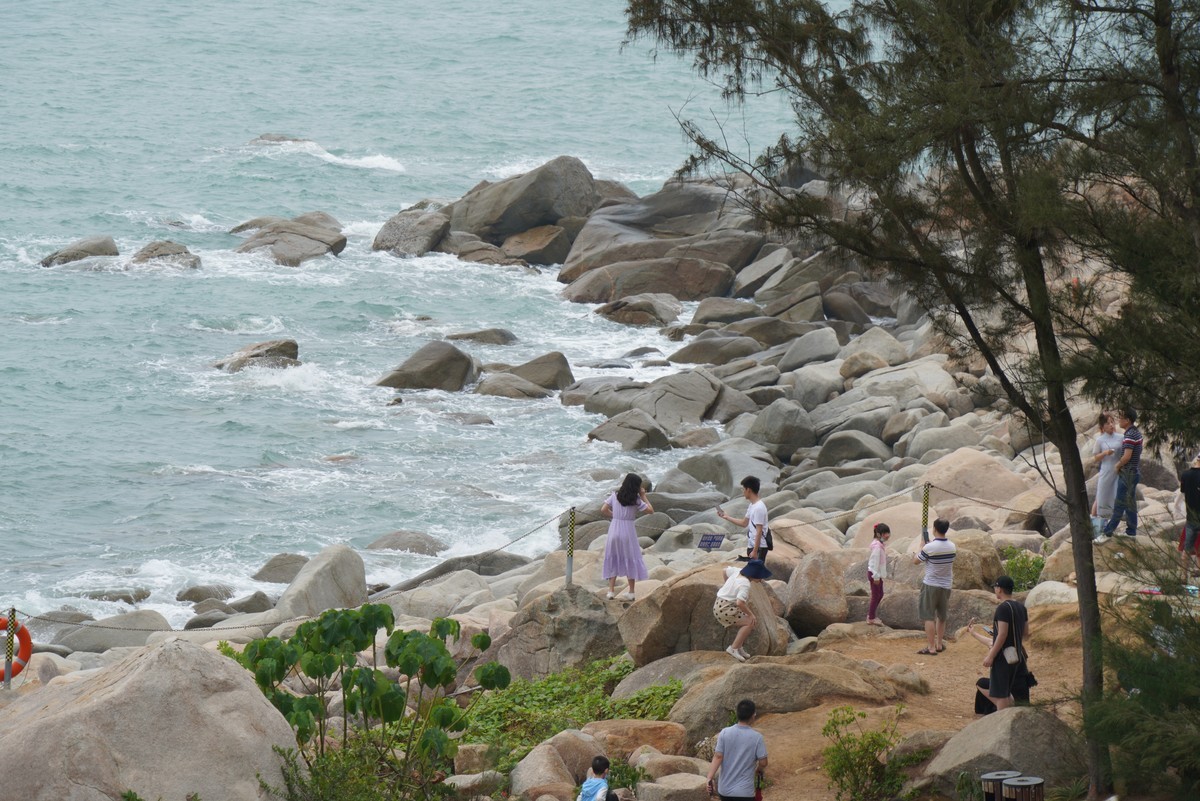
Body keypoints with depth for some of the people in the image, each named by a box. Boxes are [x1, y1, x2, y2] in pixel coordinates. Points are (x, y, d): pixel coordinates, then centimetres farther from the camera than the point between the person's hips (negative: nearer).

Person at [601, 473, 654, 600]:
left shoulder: (615, 496, 1)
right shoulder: (636, 500, -7)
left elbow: (603, 510, 0)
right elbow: (650, 510, 1)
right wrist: (643, 496, 8)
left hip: (614, 528, 3)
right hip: (628, 530, -3)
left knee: (613, 559, 11)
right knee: (631, 560, 10)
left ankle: (611, 590, 7)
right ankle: (631, 591, 12)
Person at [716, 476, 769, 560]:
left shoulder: (759, 508, -19)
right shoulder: (752, 506, 12)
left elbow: (759, 531, -21)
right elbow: (744, 523, 25)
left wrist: (755, 551, -22)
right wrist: (726, 517, 25)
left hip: (758, 548, -10)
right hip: (751, 546, 10)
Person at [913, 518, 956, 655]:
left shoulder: (929, 548, -19)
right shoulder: (952, 547, -1)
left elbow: (915, 561, -5)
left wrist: (921, 547, 8)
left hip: (931, 586, -6)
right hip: (946, 586, 6)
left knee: (929, 617, -3)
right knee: (941, 617, 18)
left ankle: (931, 647, -7)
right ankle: (939, 644, 26)